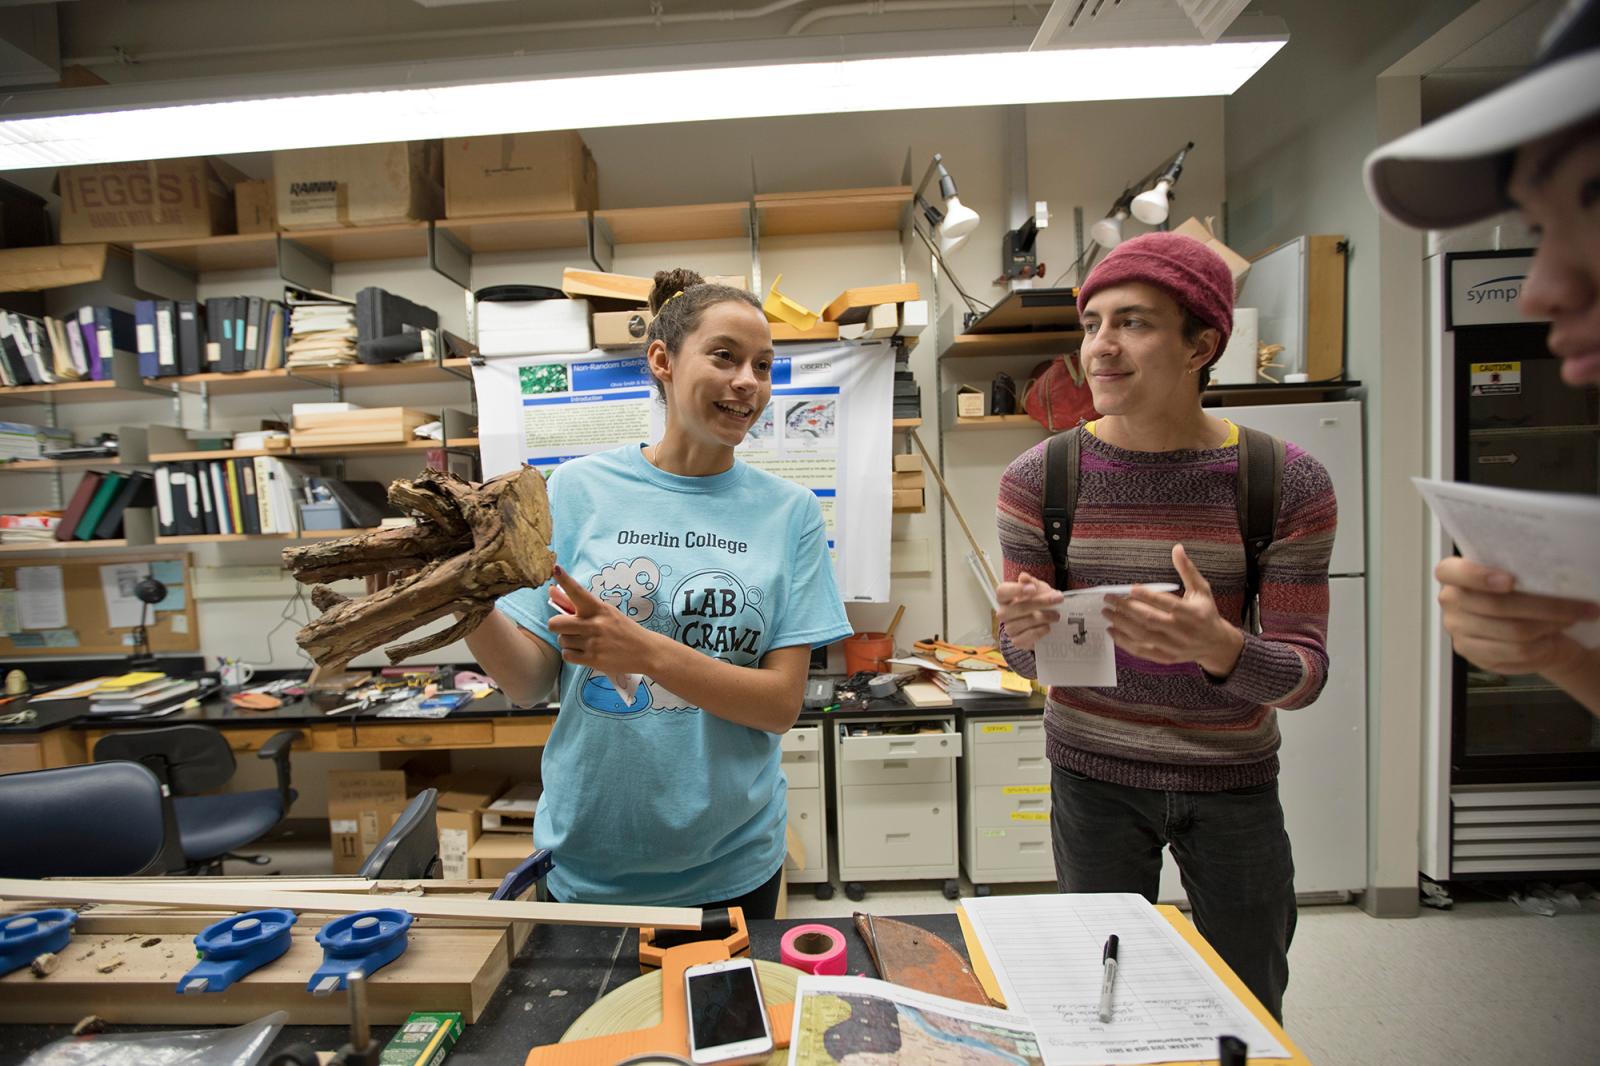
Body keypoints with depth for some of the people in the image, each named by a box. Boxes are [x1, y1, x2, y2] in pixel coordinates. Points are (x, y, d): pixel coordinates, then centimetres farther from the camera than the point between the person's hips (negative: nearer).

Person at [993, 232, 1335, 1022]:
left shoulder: (1287, 482, -12)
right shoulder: (1040, 478, -11)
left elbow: (1304, 673, -11)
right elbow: (1026, 660, -4)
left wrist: (1218, 648, -33)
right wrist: (1023, 632, -28)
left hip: (1233, 778, 1)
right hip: (1093, 776, 0)